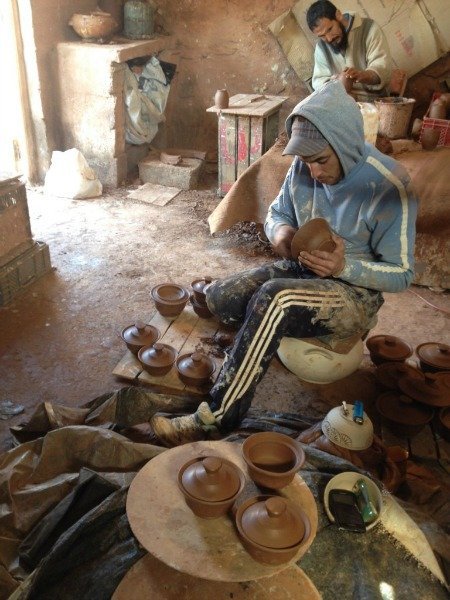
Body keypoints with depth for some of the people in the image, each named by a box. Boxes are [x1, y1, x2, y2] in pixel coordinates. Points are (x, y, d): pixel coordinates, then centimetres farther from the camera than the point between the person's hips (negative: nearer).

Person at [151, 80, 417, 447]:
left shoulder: (389, 185, -20)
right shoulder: (303, 167, -5)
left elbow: (401, 274, -14)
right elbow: (277, 212, 11)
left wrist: (345, 266, -31)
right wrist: (280, 232, -14)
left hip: (356, 293, -6)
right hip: (302, 270, 6)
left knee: (274, 298, -35)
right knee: (220, 297, -17)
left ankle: (216, 420, -28)